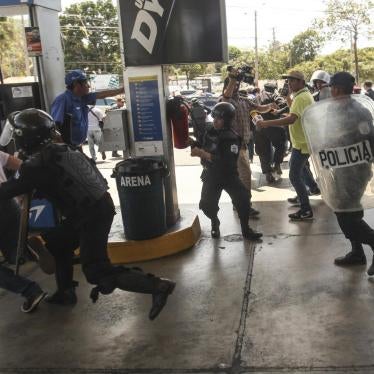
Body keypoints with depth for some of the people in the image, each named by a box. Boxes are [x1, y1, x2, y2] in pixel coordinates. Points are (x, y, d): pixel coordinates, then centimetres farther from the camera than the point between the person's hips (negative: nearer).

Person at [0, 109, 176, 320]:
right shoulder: (60, 149, 8)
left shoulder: (36, 166, -15)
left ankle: (157, 286, -9)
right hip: (101, 205, 9)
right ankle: (66, 292, 37)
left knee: (98, 273, -4)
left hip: (91, 217, -9)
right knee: (57, 242, 25)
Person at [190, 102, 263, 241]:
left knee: (242, 200, -13)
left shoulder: (232, 138, -20)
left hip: (229, 175, -3)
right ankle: (215, 223, 25)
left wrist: (203, 154, -35)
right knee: (207, 205, -8)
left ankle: (246, 230, 8)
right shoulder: (210, 132, -2)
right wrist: (193, 144, -7)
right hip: (211, 175, 3)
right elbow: (203, 148, 15)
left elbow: (226, 162, -32)